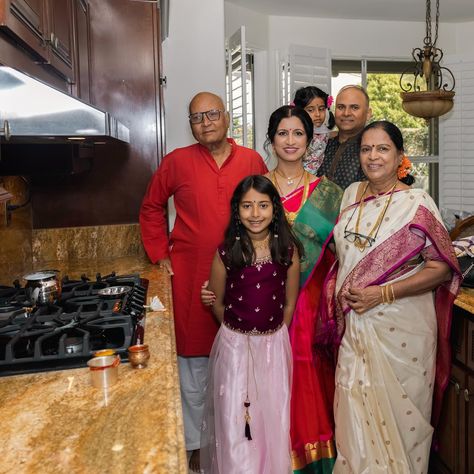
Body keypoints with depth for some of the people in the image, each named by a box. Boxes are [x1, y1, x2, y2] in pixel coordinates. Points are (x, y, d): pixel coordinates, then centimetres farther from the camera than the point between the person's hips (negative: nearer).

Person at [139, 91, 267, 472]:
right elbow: (152, 208, 10)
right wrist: (160, 254, 2)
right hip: (189, 277, -1)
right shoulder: (177, 161, 1)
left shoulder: (252, 161, 4)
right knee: (193, 362, 9)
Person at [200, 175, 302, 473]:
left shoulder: (288, 250, -7)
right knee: (235, 419, 9)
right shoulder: (226, 252, -10)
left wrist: (272, 334, 6)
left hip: (274, 345, 1)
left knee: (273, 416, 14)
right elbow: (216, 303, 3)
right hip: (234, 345, -1)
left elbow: (289, 302, 3)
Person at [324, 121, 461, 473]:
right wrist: (341, 291, 1)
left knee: (398, 409, 10)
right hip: (355, 322, 5)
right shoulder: (351, 194, 5)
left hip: (401, 326, -4)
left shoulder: (417, 204, -11)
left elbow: (441, 269, -12)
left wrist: (383, 293, -19)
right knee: (356, 407, 15)